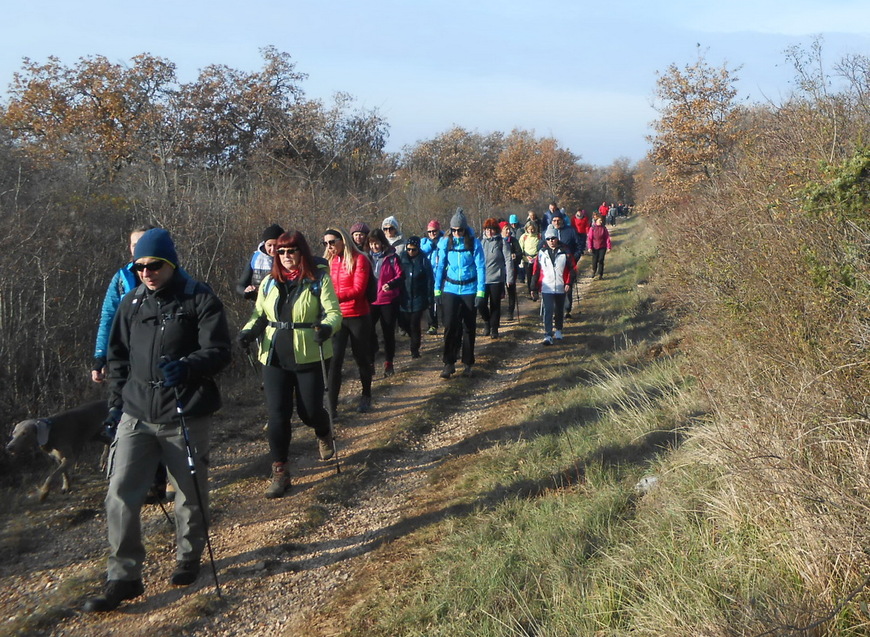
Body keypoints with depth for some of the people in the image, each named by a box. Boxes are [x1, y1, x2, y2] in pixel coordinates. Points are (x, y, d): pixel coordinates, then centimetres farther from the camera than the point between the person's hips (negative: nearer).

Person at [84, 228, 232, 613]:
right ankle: (124, 578, 10)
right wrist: (116, 403, 12)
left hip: (186, 416, -3)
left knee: (191, 495, 10)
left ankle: (188, 559, 33)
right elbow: (118, 356, 18)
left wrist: (187, 366, -31)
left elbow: (219, 351, -12)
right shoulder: (131, 304, 9)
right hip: (136, 415, 4)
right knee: (120, 494, -3)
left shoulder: (200, 300, -6)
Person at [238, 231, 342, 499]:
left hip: (309, 356, -3)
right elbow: (259, 315, 13)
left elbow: (333, 311, -11)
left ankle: (324, 434, 42)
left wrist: (327, 327, -34)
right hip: (275, 357, 3)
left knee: (310, 411, 5)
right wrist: (249, 331, -8)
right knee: (277, 414, 0)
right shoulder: (269, 283, 9)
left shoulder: (319, 280, -3)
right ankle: (279, 471, 11)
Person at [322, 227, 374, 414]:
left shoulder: (359, 259, -8)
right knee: (334, 360, -5)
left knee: (362, 358, 11)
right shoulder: (329, 262, 8)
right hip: (336, 317, 3)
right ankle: (331, 405, -4)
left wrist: (335, 297, -30)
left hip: (358, 316, -3)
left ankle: (366, 397, 31)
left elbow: (358, 289, -18)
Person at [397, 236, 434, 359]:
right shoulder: (402, 258, 0)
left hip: (418, 298, -3)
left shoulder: (424, 260, -6)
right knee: (403, 321, 6)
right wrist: (396, 295, 1)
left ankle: (415, 349, 13)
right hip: (404, 298, 3)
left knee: (415, 324, -1)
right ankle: (416, 337, 34)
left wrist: (430, 299, -6)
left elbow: (430, 281, -3)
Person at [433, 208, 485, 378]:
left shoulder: (474, 243, -7)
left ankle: (468, 363, 19)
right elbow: (440, 266, 5)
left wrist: (481, 291, -11)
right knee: (450, 325, -9)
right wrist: (437, 289, 2)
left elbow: (481, 267, -6)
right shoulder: (445, 242, -1)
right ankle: (449, 363, 0)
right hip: (450, 288, 1)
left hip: (469, 289, -1)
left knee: (469, 327, 7)